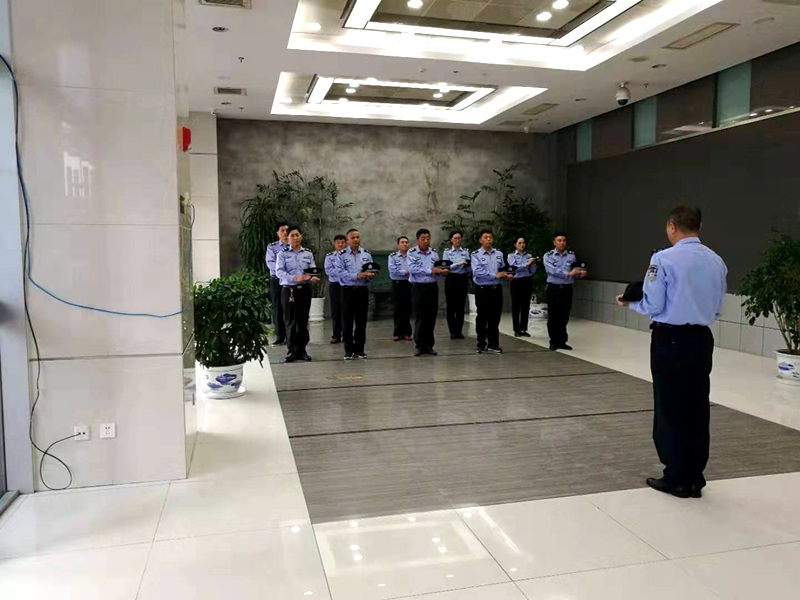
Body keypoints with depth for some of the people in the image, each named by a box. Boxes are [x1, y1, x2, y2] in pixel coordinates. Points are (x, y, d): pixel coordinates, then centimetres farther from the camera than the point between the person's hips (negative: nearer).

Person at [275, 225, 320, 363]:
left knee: (303, 320, 7)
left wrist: (313, 278, -19)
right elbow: (279, 272, -10)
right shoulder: (283, 254, 1)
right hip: (289, 290, -2)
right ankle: (291, 351, 8)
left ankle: (301, 350, 16)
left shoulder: (308, 254, 9)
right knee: (290, 321, 0)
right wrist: (295, 278, -24)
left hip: (305, 289, 3)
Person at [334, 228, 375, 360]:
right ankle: (349, 350, 9)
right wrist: (357, 276, -21)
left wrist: (370, 275, -15)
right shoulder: (341, 255, -1)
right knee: (347, 321, 1)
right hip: (348, 290, -3)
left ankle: (359, 349, 16)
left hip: (363, 290, 3)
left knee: (361, 321, 7)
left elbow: (371, 271, 9)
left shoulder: (367, 254, 10)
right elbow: (341, 273, -12)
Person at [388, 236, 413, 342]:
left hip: (409, 284, 1)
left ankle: (406, 332, 11)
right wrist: (406, 271, -11)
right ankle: (397, 333, 10)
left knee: (407, 309, 4)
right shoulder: (392, 256, 3)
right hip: (398, 284, -1)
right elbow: (392, 270, -9)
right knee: (398, 309, 3)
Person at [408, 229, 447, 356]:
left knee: (431, 317, 6)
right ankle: (420, 346, 9)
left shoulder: (434, 253, 10)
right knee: (419, 317, 0)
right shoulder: (412, 253, -2)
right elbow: (413, 269, -17)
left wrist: (442, 272, -13)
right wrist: (431, 271, -20)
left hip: (432, 287, 4)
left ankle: (429, 345, 15)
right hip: (418, 288, -3)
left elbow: (438, 272, 10)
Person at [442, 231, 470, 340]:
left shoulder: (466, 251, 8)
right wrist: (458, 263, -22)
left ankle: (459, 331, 11)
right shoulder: (447, 252, 1)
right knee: (451, 306, 1)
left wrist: (467, 264, -18)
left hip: (463, 279, 2)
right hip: (451, 279, -2)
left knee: (461, 306, 5)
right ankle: (452, 331, 8)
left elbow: (468, 269, 5)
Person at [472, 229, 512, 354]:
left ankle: (493, 344, 19)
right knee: (482, 318, 4)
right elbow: (477, 272, -19)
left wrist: (506, 275, -4)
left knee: (495, 318, 9)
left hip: (496, 289, 5)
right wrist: (495, 275, -20)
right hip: (483, 290, -4)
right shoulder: (476, 255, -6)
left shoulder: (499, 254, 11)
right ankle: (481, 345, 14)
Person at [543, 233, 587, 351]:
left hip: (567, 289, 2)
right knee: (553, 317, 3)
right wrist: (568, 273, -25)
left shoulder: (571, 255, 6)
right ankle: (554, 342, 14)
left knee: (564, 317, 7)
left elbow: (574, 272, 6)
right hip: (554, 289, -2)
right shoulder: (548, 256, -2)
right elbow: (552, 271, -18)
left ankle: (562, 341, 18)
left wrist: (580, 274, -16)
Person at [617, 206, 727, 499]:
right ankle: (695, 479, 21)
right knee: (698, 409, 12)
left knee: (671, 410, 5)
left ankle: (676, 479, 14)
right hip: (702, 340, 5)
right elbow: (717, 306, 13)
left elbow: (653, 306, -11)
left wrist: (630, 301, 7)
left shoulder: (664, 259, -13)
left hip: (670, 340, -5)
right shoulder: (717, 261, 5)